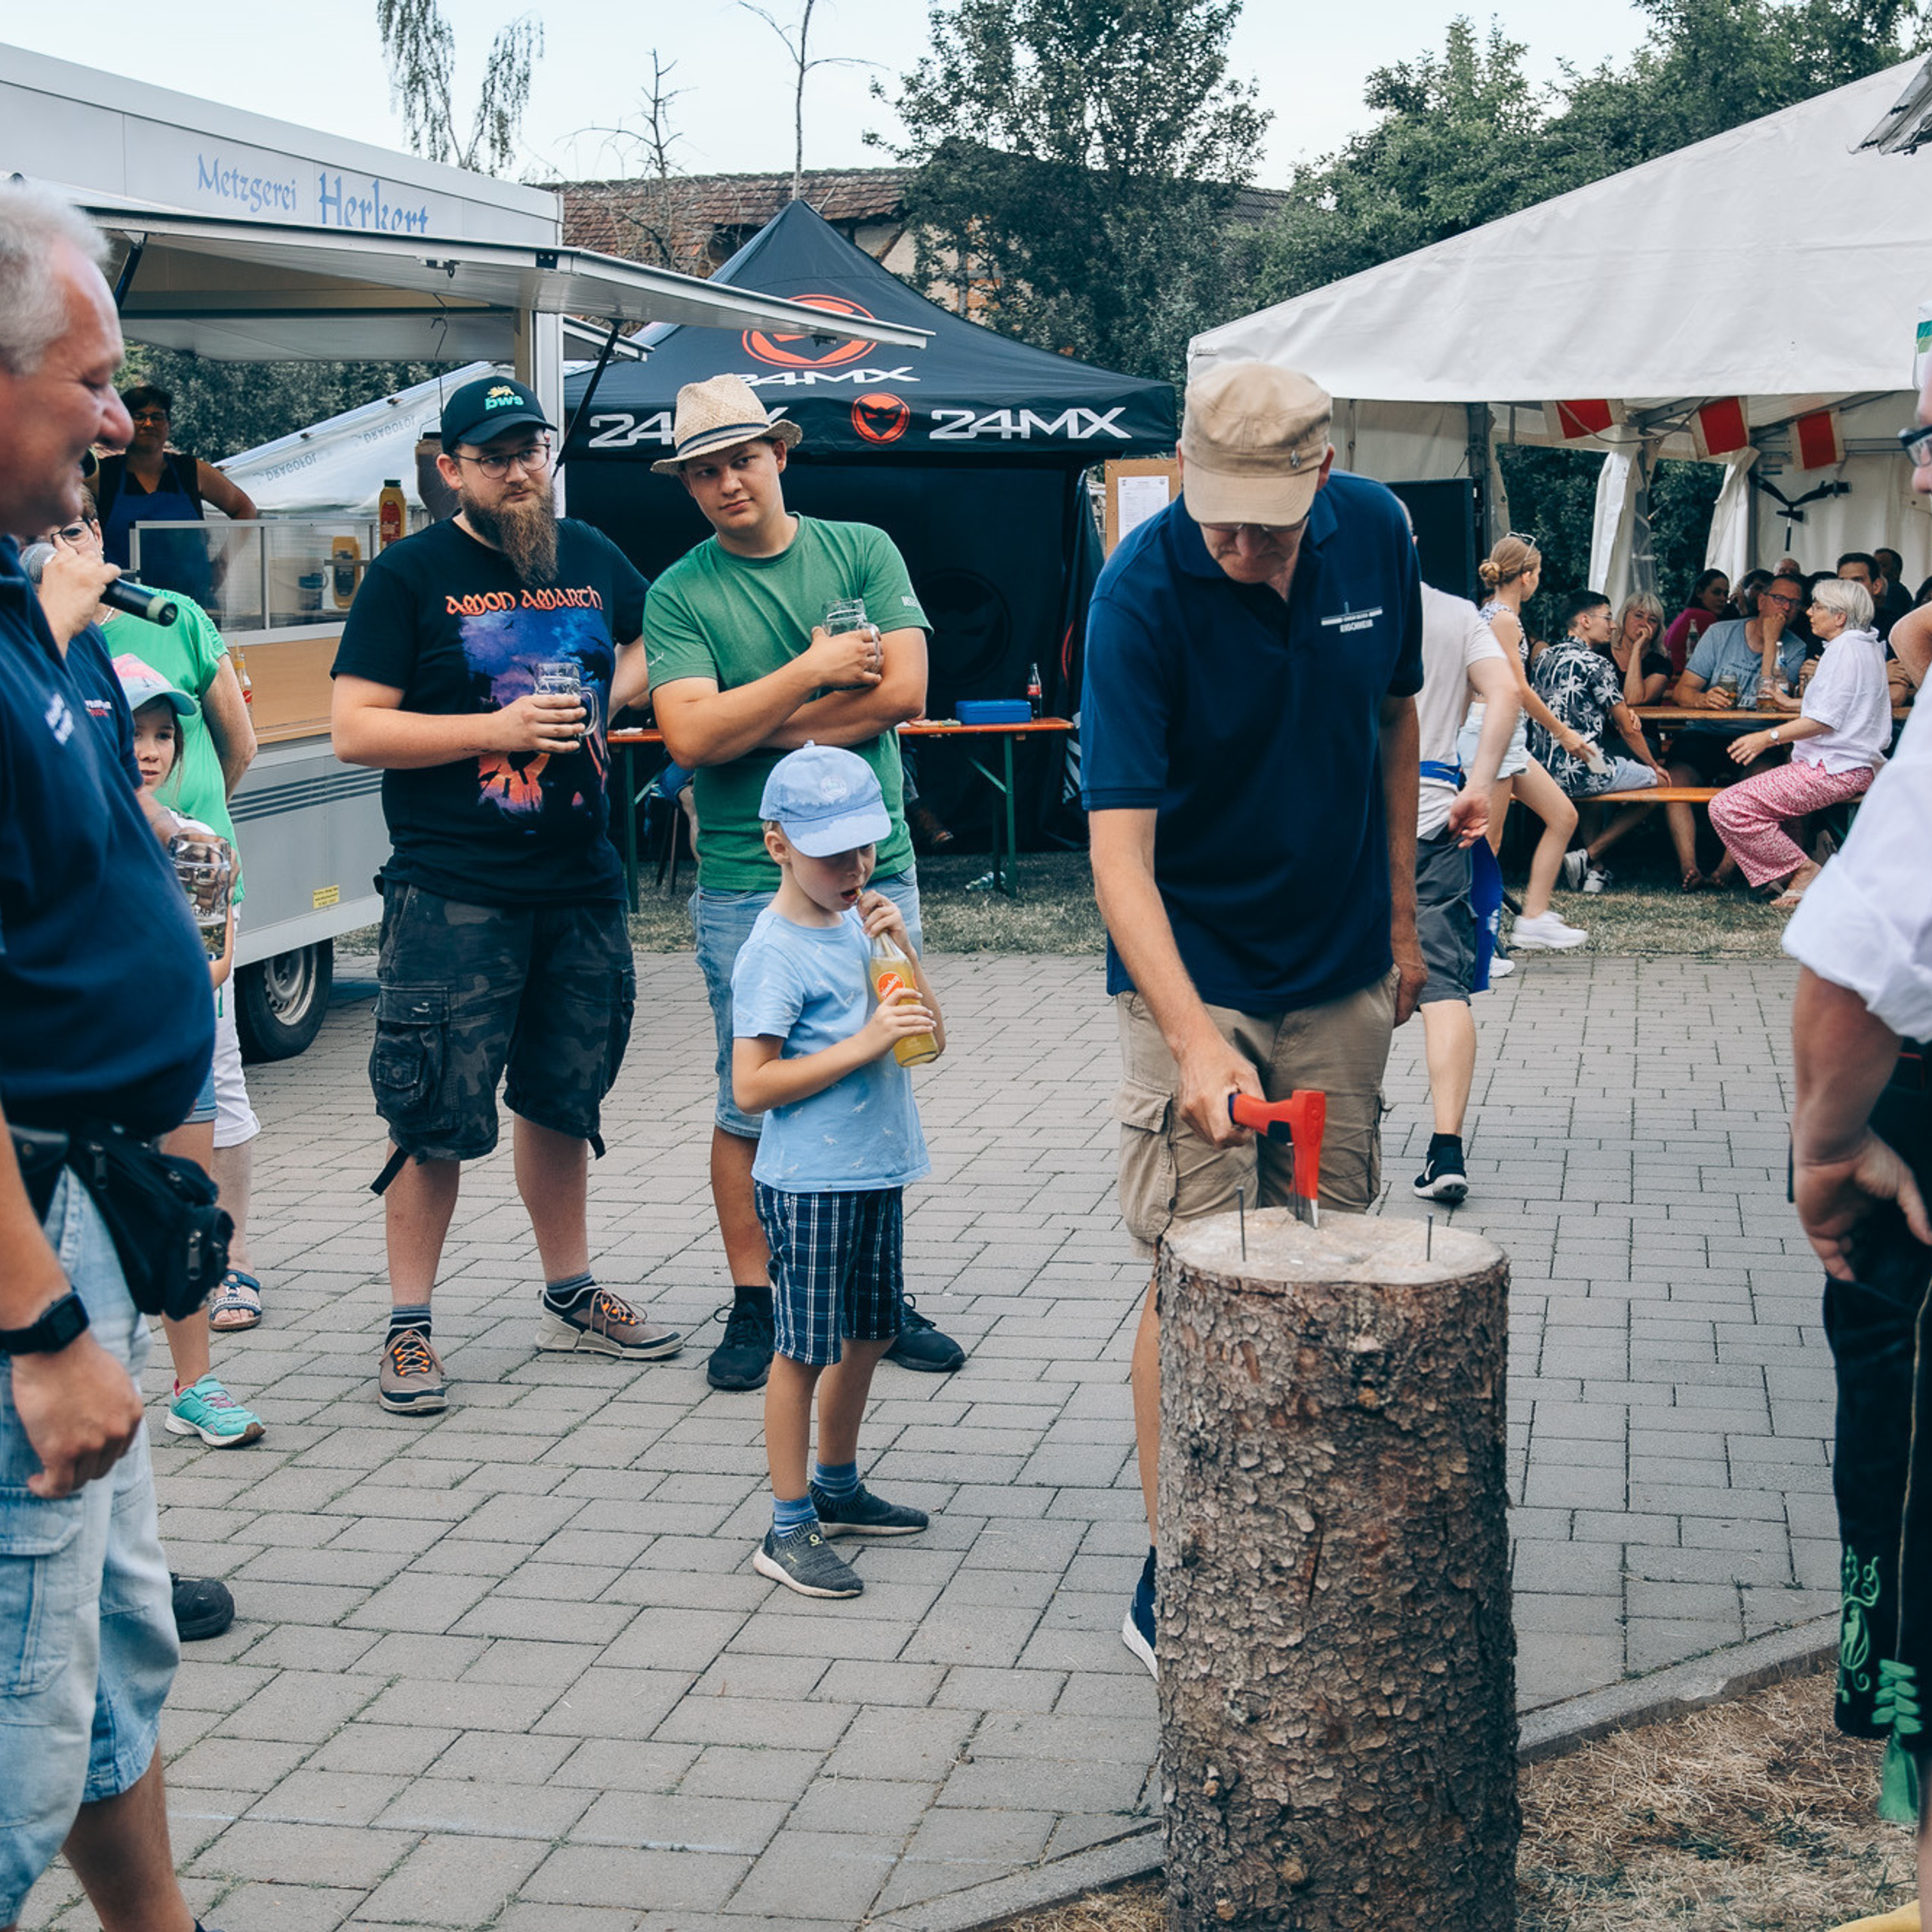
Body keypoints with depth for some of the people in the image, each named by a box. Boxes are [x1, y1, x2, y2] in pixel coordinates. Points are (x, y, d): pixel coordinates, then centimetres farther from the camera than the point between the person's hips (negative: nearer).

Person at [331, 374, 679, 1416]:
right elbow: (355, 731, -10)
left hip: (580, 884, 5)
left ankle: (569, 1294, 30)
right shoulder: (410, 575, -4)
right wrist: (499, 727, -17)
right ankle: (408, 1328, 6)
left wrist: (609, 696, 9)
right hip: (452, 893, -5)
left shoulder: (591, 556, 10)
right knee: (434, 1114, -4)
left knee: (562, 1096, 16)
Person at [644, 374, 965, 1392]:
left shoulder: (863, 551, 6)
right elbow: (690, 735, -13)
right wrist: (812, 672, -12)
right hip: (747, 884, -2)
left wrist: (760, 729, -7)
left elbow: (903, 692, -6)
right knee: (753, 1105, 1)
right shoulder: (678, 595, 1)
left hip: (874, 870, 2)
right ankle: (753, 1306, 13)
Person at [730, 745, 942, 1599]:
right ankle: (790, 1529, 8)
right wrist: (863, 1045, -22)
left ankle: (836, 1487, 35)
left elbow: (929, 1041, 8)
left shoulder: (861, 922, 8)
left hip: (875, 1170, 8)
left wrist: (900, 949, -6)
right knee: (806, 1349, -1)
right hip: (809, 1183, -8)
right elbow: (751, 1085, -21)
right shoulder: (774, 951, -15)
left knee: (870, 1333, 18)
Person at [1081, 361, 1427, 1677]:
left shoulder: (1375, 534, -7)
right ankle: (1170, 1575, 9)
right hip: (1196, 973, -5)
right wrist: (1195, 1039, -39)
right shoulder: (1143, 590, -22)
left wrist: (1401, 919, 12)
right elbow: (1120, 848, -28)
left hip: (1344, 971, 5)